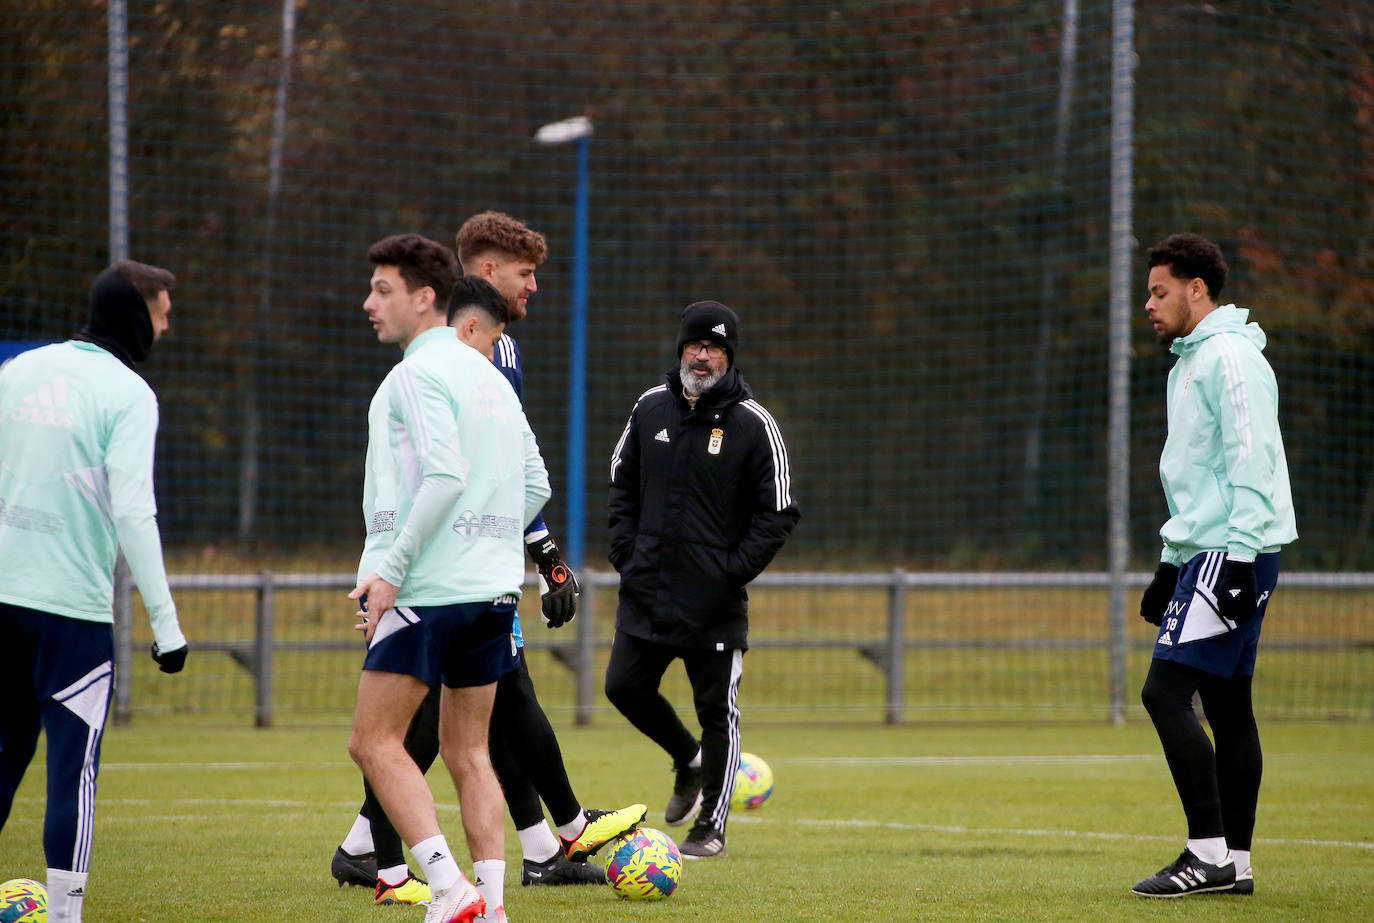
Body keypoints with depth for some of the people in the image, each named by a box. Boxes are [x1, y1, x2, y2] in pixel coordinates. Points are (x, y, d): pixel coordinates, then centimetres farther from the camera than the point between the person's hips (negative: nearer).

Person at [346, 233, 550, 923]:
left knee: (374, 742, -4)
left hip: (428, 587, -9)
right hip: (493, 585, 9)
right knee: (467, 753, 12)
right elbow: (535, 485, 18)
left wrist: (392, 569, -17)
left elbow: (445, 477, -21)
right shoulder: (488, 374, 17)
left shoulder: (418, 373, -10)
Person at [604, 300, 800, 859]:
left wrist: (732, 571, -11)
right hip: (647, 589, 4)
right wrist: (625, 549, 6)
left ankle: (711, 827, 10)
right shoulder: (651, 408, 7)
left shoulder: (753, 424, -5)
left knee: (718, 712, -1)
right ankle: (688, 760, 28)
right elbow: (622, 481, 19)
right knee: (624, 686, 1)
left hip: (715, 601, -4)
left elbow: (777, 513, -3)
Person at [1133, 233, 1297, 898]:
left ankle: (1208, 855, -15)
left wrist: (1238, 558, -22)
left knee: (1165, 692, -15)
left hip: (1232, 552, -10)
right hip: (1204, 553, 10)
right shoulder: (1190, 361, 21)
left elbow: (1253, 462, -17)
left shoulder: (1230, 356, -10)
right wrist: (1171, 564, 26)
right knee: (1226, 705, 8)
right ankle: (1234, 862, 9)